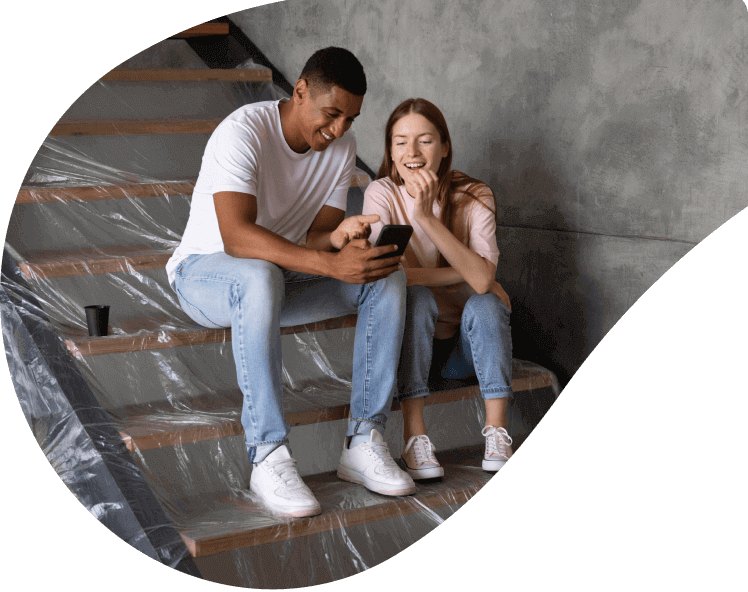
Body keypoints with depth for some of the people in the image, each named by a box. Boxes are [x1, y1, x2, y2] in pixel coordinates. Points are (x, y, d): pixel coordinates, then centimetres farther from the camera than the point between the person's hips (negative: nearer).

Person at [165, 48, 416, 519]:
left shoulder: (342, 148, -1)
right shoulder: (243, 132, -24)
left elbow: (315, 238, -5)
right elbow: (236, 236, -37)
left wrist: (341, 237, -30)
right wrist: (332, 265, -46)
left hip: (282, 275, 6)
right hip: (205, 271, -6)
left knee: (389, 275, -16)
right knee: (261, 276, -42)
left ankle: (364, 443, -18)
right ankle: (269, 459, -39)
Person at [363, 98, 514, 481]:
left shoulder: (474, 197, -10)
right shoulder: (382, 194, -10)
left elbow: (482, 279, -27)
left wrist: (427, 217, -33)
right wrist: (463, 273, -24)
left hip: (468, 344, 1)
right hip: (410, 342, 0)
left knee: (484, 303, -28)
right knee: (416, 297, -30)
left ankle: (497, 434, -27)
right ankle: (414, 438, -34)